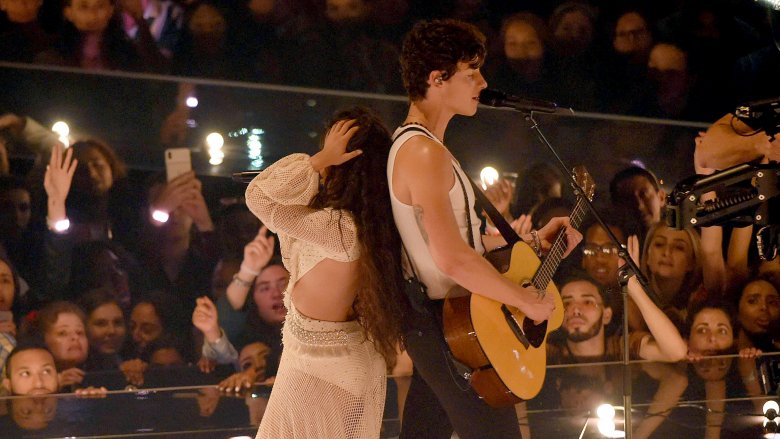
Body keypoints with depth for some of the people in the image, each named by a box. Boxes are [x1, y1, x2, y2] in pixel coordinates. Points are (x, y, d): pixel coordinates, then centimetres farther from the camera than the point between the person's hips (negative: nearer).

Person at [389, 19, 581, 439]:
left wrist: (532, 241, 15)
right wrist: (527, 301, -17)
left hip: (433, 322, 10)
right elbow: (452, 259, -28)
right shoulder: (425, 153, -20)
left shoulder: (410, 144, 14)